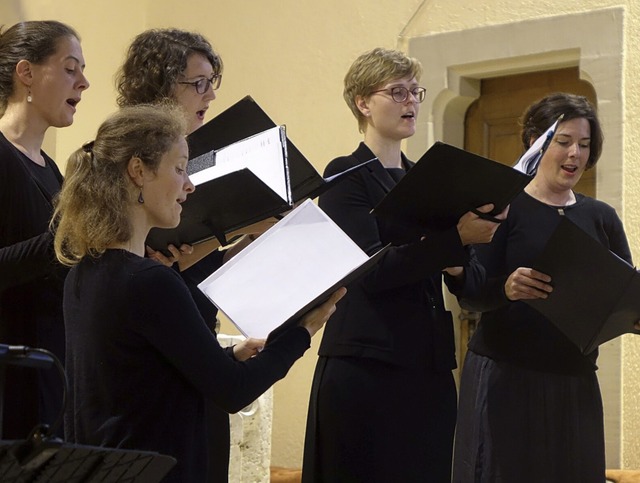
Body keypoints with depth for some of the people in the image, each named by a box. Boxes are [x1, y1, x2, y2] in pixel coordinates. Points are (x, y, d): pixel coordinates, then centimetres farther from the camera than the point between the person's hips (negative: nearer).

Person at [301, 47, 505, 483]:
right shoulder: (346, 175, -3)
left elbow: (471, 281, 14)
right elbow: (371, 269, -17)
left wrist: (455, 266, -9)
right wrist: (456, 239, -23)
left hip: (431, 367, 6)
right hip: (365, 365, -6)